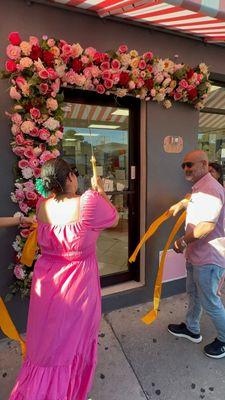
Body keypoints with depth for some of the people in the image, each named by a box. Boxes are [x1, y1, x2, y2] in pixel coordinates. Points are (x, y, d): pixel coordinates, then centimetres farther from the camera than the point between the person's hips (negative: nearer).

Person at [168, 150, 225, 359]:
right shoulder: (199, 187, 10)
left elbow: (208, 225, -32)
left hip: (208, 257, -10)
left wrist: (184, 240, -21)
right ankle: (191, 329, 44)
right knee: (194, 294, 24)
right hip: (196, 253, 10)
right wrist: (182, 203, 21)